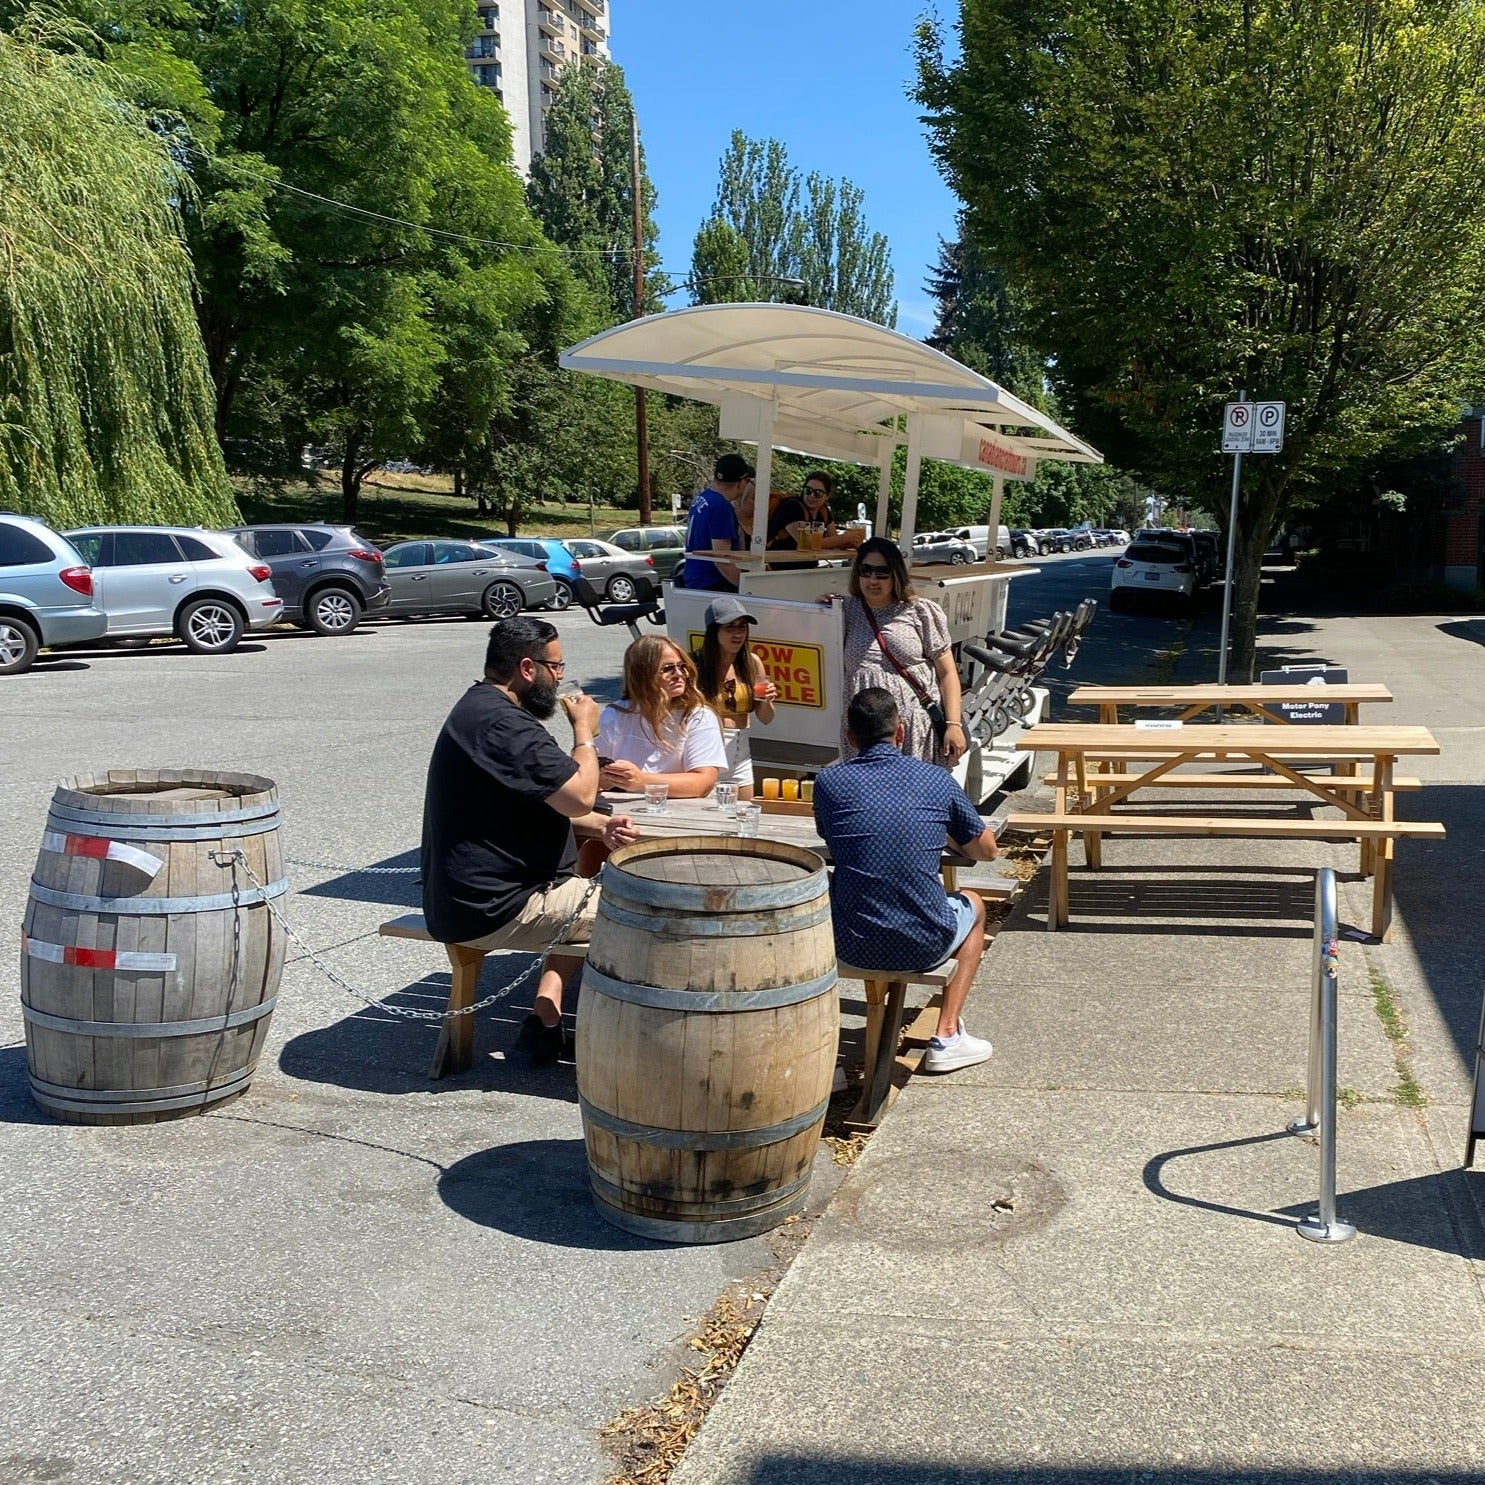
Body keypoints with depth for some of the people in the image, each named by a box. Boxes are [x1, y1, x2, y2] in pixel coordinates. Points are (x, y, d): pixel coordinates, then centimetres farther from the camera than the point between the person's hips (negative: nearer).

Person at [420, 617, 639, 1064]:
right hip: (493, 909, -11)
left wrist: (599, 825, 5)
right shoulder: (503, 724, -23)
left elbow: (545, 800, 21)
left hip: (458, 896, 11)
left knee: (584, 899, 27)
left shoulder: (479, 709, 14)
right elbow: (578, 795, -24)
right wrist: (585, 731, -6)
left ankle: (546, 1017, 19)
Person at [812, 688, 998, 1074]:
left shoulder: (829, 781, -2)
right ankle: (946, 1037, 23)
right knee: (973, 905, 32)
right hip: (923, 947, -1)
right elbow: (986, 851, 13)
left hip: (850, 946, 1)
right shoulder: (936, 780, -1)